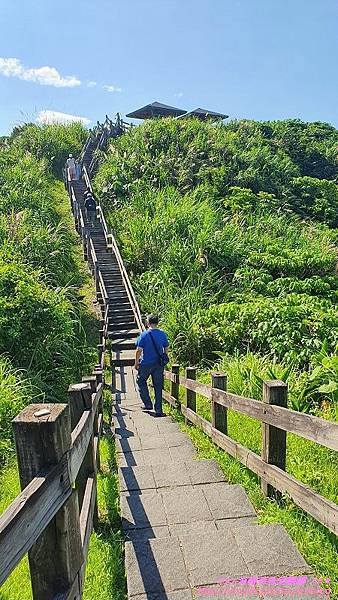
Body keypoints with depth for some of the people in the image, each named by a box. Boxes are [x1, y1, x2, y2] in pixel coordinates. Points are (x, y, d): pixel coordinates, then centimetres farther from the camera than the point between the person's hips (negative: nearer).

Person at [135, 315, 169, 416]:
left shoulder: (144, 335, -10)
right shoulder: (162, 334, 2)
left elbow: (139, 350, -10)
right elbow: (166, 349, 9)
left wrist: (136, 362, 0)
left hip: (146, 363, -3)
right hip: (159, 364, 4)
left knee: (141, 381, 18)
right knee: (158, 386, 9)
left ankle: (148, 404, 13)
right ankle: (158, 410, 11)